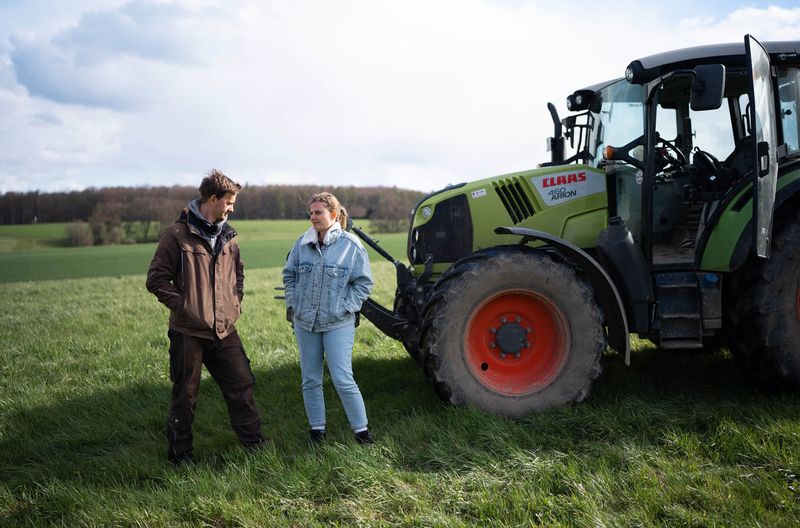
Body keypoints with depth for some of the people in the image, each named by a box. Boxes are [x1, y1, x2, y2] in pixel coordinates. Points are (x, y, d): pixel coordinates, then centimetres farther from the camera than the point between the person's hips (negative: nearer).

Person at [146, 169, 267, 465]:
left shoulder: (227, 237, 9)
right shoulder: (178, 235, -10)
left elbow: (238, 272, 25)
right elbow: (156, 280, -9)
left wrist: (235, 302, 11)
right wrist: (183, 306, -13)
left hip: (225, 330, 5)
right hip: (189, 331, -5)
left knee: (242, 386, 9)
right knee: (185, 397, 7)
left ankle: (255, 444, 23)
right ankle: (179, 456, 22)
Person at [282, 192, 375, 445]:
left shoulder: (351, 245, -8)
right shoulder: (302, 244, 2)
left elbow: (363, 282, -2)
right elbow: (289, 275, 14)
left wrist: (346, 308, -10)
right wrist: (291, 303, 5)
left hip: (338, 324, -4)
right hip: (305, 322, 4)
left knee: (343, 379, -8)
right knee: (310, 379, 11)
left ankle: (361, 428, 7)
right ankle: (317, 427, 25)